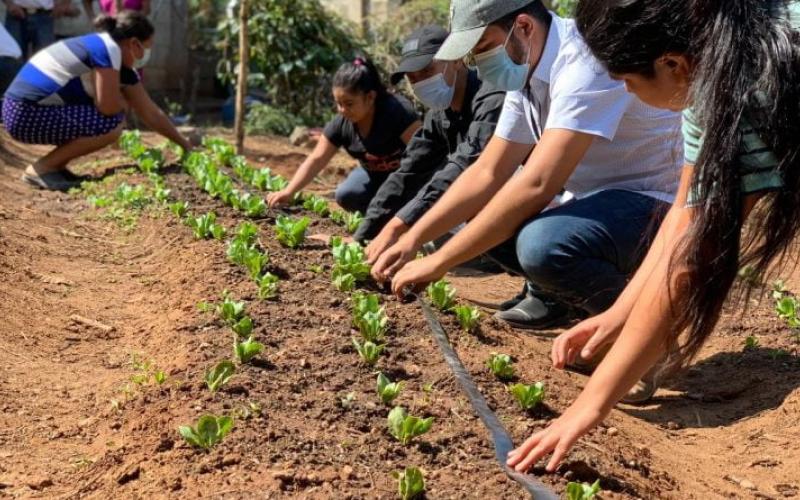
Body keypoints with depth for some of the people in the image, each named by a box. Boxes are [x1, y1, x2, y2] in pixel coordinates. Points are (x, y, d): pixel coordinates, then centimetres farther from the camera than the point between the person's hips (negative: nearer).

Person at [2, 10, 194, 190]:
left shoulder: (122, 65, 13)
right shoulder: (108, 49, -15)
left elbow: (151, 113, 18)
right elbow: (108, 106, -20)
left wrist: (185, 144, 19)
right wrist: (125, 102, 3)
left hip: (27, 111, 10)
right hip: (26, 114, -10)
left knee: (113, 116, 14)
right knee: (112, 124, -17)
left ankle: (56, 165, 12)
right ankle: (40, 169, -7)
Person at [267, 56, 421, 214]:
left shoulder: (398, 111, -31)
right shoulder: (341, 124, -15)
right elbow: (316, 159, -15)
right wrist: (288, 192, -27)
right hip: (375, 175, 5)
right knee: (346, 195, -23)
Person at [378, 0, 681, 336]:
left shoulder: (586, 63, -26)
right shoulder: (526, 74, 3)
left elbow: (537, 185, -33)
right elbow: (488, 173, 5)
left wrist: (439, 262, -28)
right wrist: (413, 239, -6)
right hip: (598, 199, 9)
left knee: (541, 245, -35)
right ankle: (552, 294, 17)